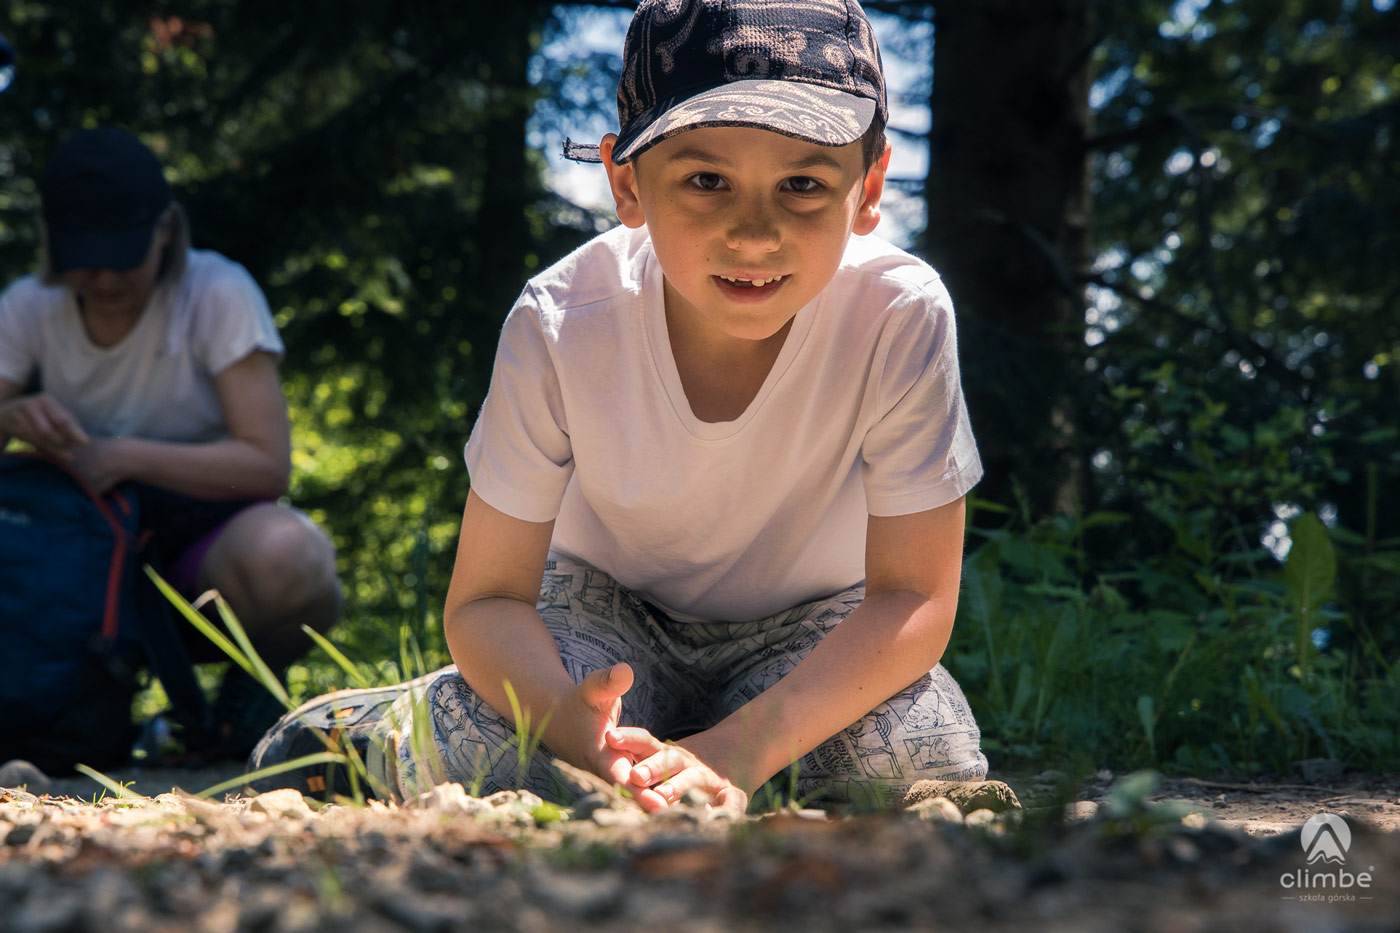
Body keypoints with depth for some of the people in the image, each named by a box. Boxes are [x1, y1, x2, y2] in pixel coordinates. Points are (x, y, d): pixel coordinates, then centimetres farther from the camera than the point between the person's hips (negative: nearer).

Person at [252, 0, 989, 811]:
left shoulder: (901, 313, -29)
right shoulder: (563, 325, -27)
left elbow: (914, 595, -26)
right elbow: (487, 599, -21)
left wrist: (738, 751, -41)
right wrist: (574, 723, -45)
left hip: (813, 627, 1)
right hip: (610, 609, -1)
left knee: (918, 756, -30)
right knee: (474, 745, -30)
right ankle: (371, 732, 6)